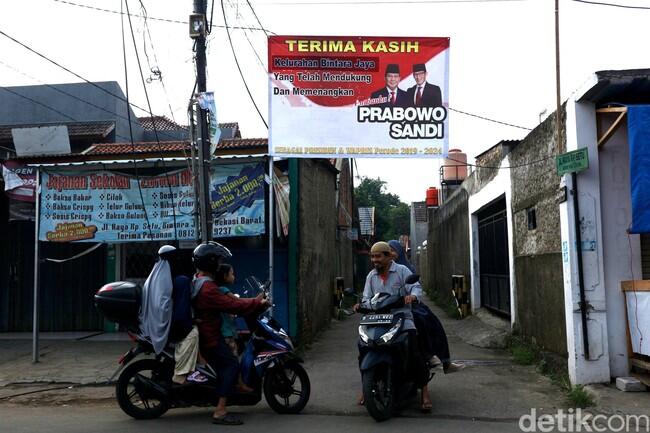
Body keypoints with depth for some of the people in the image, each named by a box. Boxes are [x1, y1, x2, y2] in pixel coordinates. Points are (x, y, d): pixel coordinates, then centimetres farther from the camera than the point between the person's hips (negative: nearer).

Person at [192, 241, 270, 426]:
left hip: (203, 332, 11)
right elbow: (231, 305, -28)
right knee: (231, 364, -16)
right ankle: (220, 412, -19)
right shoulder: (207, 288, -24)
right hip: (209, 337, -11)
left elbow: (223, 300, 20)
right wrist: (258, 303, -19)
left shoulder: (197, 280, 11)